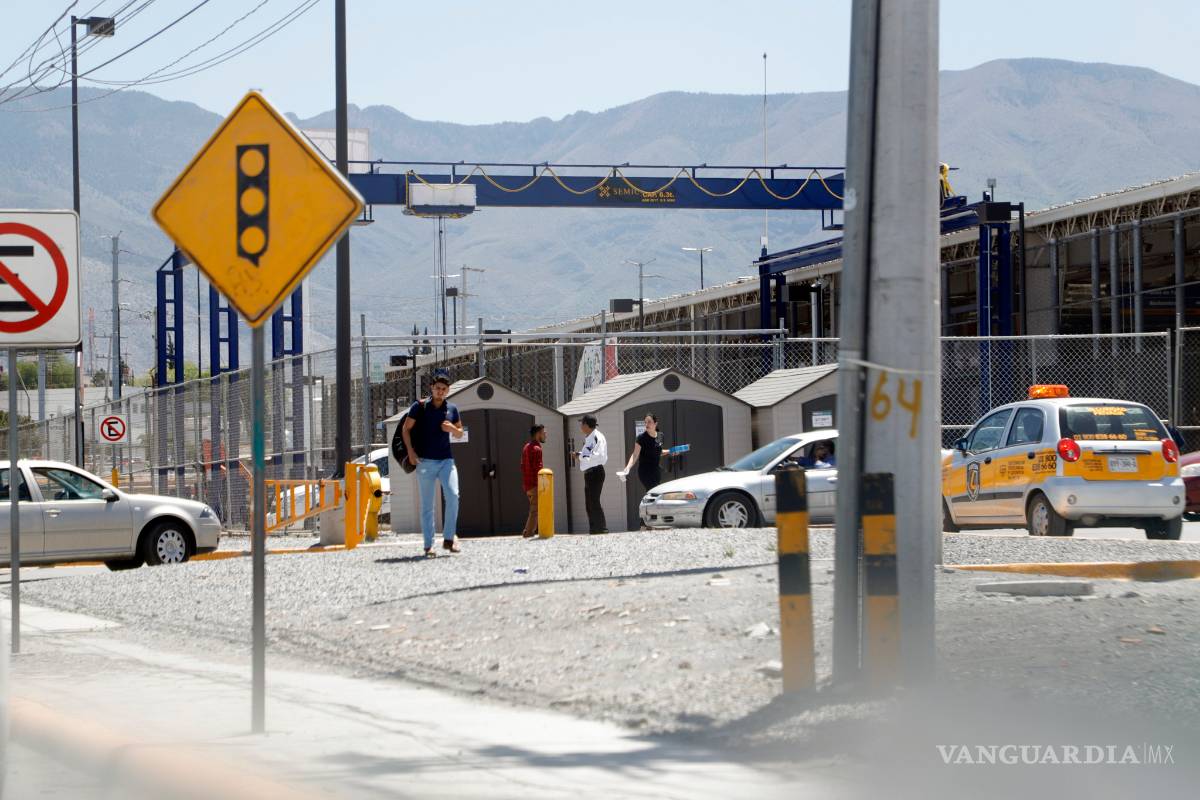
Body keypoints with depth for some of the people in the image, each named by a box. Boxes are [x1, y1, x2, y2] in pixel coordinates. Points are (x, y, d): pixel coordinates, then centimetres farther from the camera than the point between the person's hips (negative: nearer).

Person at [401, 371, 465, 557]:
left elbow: (459, 434, 19)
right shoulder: (420, 407, 0)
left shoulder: (452, 409, 10)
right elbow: (406, 428, 5)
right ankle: (428, 546, 3)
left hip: (446, 459, 2)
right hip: (425, 461, -2)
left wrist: (452, 428, -4)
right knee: (427, 504, 0)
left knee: (453, 496, -15)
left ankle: (448, 539, -5)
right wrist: (410, 451, -6)